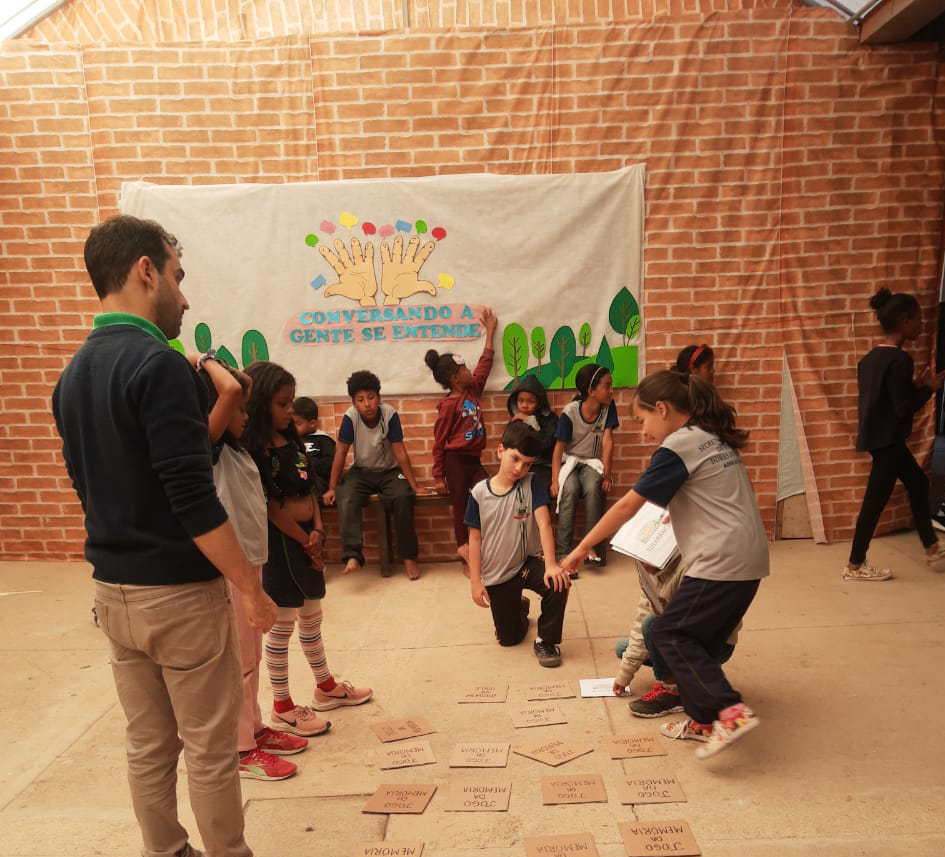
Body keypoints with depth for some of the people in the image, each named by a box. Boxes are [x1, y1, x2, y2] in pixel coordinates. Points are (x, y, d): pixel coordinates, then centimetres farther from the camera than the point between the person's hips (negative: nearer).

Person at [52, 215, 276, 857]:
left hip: (112, 589, 8)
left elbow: (89, 485, 15)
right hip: (179, 592, -8)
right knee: (210, 750, 9)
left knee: (148, 745, 20)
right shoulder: (159, 364, -20)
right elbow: (194, 499, -24)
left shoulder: (73, 373, 7)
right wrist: (251, 586, -14)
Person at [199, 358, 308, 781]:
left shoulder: (235, 447, 8)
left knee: (251, 655, 20)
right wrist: (206, 361, -16)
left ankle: (254, 729, 36)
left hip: (250, 560, 9)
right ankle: (240, 750, 20)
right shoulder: (206, 446, -18)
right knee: (236, 660, 5)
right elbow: (231, 390, -30)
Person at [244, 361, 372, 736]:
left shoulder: (292, 441, 9)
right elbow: (272, 508, -18)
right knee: (282, 625, 5)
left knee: (312, 618, 20)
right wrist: (305, 541, -11)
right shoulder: (255, 451, -17)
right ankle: (282, 707, 20)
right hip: (282, 542, -8)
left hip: (308, 537, 8)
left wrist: (317, 530, -6)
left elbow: (310, 490, 8)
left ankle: (326, 687, 36)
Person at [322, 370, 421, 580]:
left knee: (403, 498, -29)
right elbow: (341, 453, -11)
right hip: (360, 472, 1)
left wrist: (413, 485, -16)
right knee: (346, 501, -29)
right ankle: (353, 555, -31)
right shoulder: (350, 417, -17)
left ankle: (409, 556, -16)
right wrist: (332, 488, -11)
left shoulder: (390, 414, -18)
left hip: (389, 471, -1)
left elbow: (400, 452, -14)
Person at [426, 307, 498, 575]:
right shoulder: (448, 405, -13)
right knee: (461, 510, 0)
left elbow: (485, 364, 17)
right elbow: (439, 442, -11)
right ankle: (467, 559, 7)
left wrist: (490, 331, 19)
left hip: (474, 460, 7)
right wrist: (438, 476, -11)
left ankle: (467, 548, 7)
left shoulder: (473, 389, 6)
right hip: (455, 461, -7)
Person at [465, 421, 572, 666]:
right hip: (496, 573, 1)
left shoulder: (531, 484, -12)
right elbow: (475, 538, -6)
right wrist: (475, 581, -7)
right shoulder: (479, 492, -11)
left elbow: (544, 523, -22)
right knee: (509, 639, 9)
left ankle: (546, 640, -5)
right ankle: (519, 608, 45)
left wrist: (550, 564, -35)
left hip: (528, 562, 0)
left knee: (558, 583, -32)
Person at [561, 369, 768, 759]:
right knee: (696, 638, 16)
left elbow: (628, 505, -11)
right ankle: (703, 719, 23)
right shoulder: (715, 440, 15)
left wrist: (581, 548, -6)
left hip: (722, 561, -9)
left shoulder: (678, 446, -11)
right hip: (748, 558, 9)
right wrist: (678, 513, 23)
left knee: (670, 633, 0)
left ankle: (730, 711, -5)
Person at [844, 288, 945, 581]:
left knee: (918, 484, 22)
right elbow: (904, 408, -21)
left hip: (878, 436, 10)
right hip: (887, 440, -10)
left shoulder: (871, 358, 8)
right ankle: (854, 566, 10)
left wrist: (916, 385, 9)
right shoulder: (899, 360, -20)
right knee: (875, 502, 0)